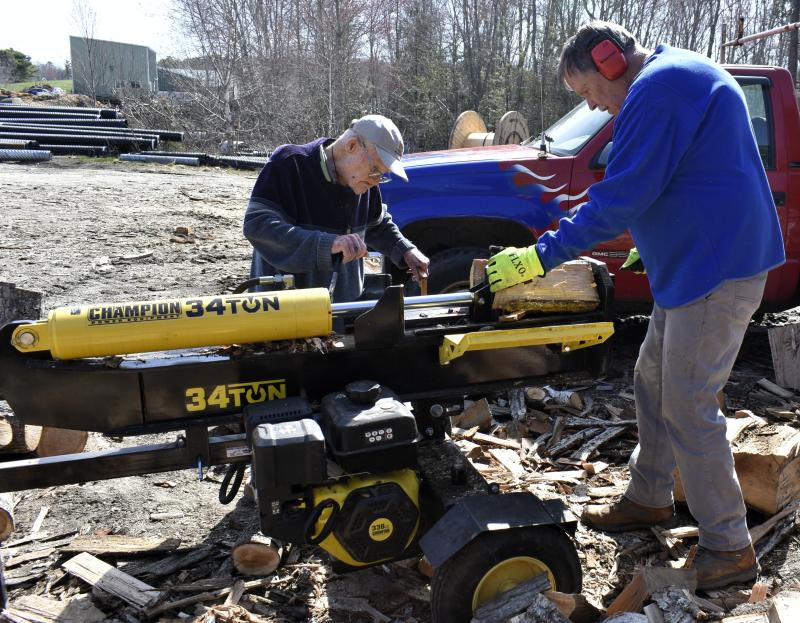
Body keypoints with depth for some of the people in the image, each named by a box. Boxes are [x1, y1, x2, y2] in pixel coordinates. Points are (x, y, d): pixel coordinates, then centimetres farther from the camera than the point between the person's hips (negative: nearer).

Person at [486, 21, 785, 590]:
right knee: (653, 382, 17)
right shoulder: (682, 75, 18)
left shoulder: (657, 86, -16)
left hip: (718, 268, -11)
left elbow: (620, 198, -21)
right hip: (692, 263, 11)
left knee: (688, 408, -4)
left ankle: (729, 548, 10)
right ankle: (649, 499, 32)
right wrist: (651, 242, 28)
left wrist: (541, 256, -16)